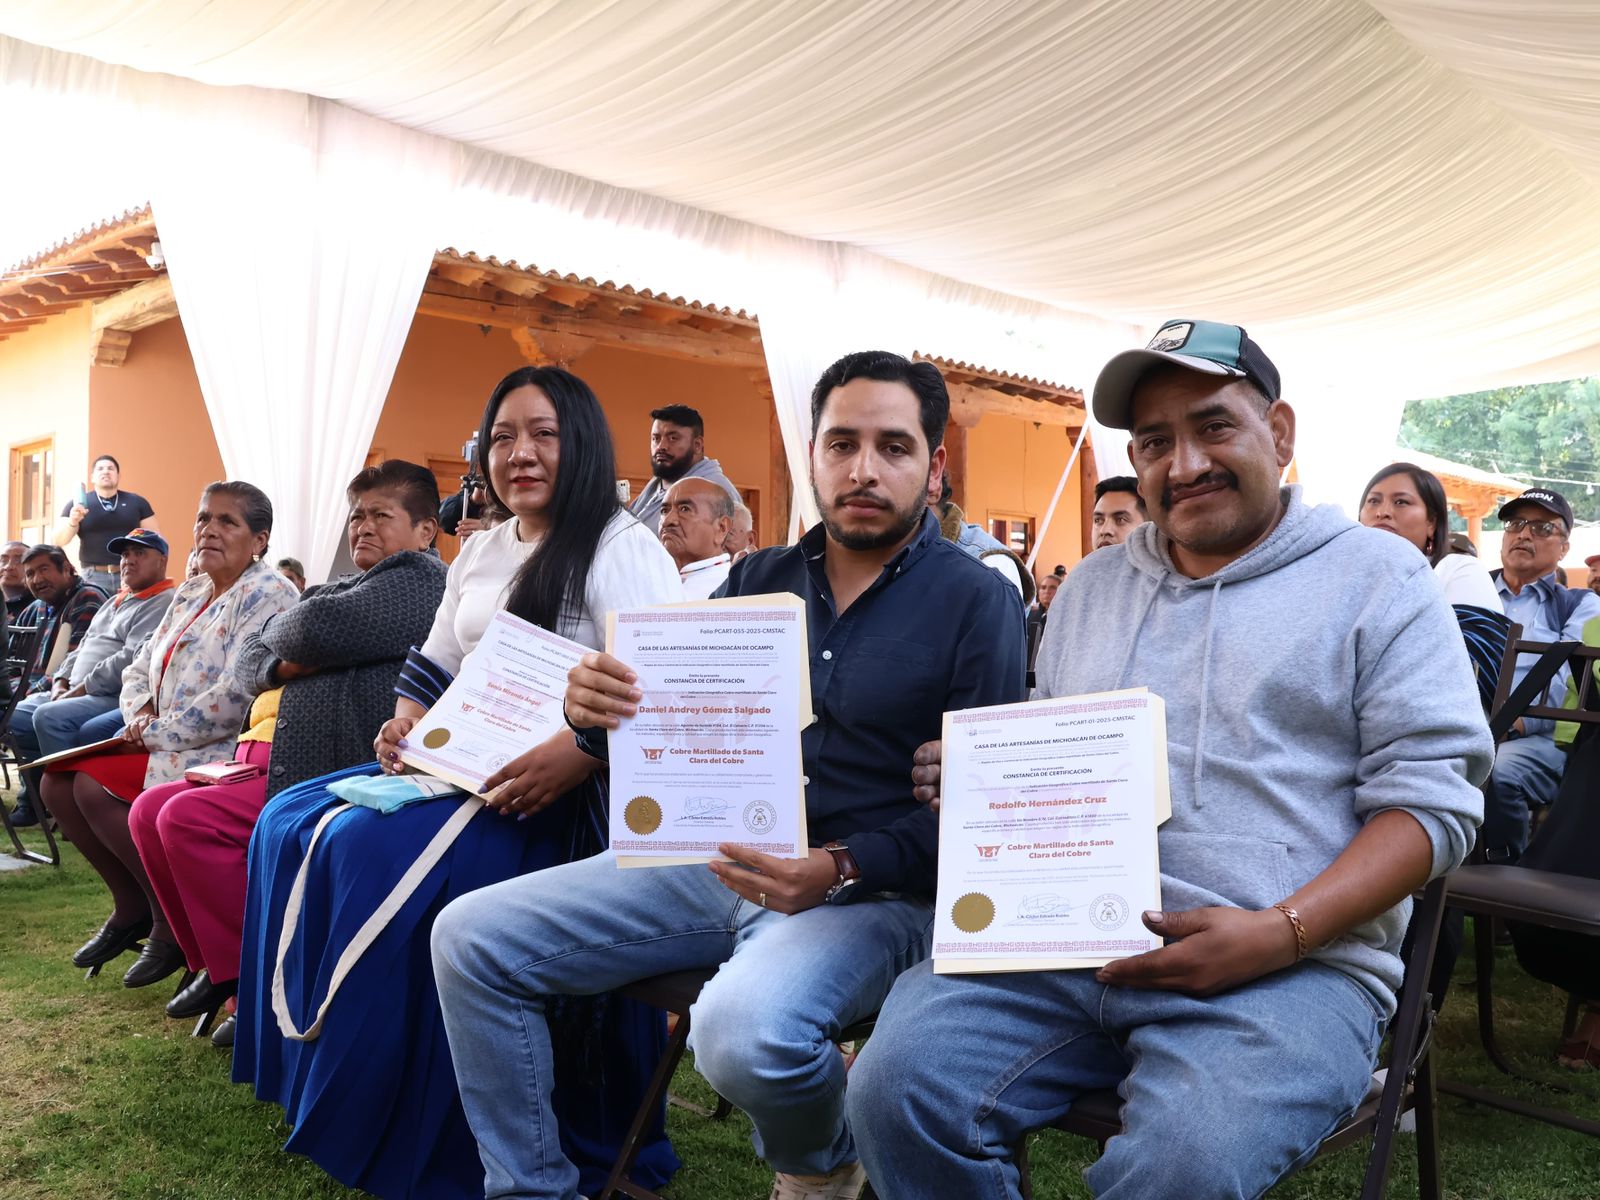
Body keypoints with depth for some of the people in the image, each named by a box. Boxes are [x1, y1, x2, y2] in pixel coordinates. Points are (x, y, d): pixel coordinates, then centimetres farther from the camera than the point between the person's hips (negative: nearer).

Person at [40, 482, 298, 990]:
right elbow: (140, 669, 19)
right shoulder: (189, 593, 15)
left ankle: (173, 923, -6)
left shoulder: (267, 594, -13)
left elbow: (237, 695, -23)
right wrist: (141, 713, -4)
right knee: (57, 781, 0)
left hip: (228, 754, -9)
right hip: (170, 749, 9)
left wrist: (159, 733, -16)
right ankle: (131, 907, 13)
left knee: (95, 785, -20)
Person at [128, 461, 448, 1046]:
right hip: (264, 755, 10)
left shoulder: (420, 578, -6)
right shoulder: (345, 586, 25)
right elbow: (246, 659, 19)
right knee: (150, 810, 4)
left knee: (188, 818, -22)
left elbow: (320, 630, -21)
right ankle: (213, 964, 13)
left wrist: (280, 630, 3)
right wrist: (280, 665, -5)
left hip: (330, 772, -10)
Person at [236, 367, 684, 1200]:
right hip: (459, 770, 9)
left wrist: (574, 755, -33)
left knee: (376, 849, -27)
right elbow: (436, 665, 22)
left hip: (567, 793, -9)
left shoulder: (623, 549, -8)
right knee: (293, 826, -2)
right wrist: (404, 726, 1)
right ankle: (313, 1066, 10)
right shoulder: (478, 552, 19)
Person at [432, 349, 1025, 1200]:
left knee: (742, 1030, -35)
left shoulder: (979, 602, -4)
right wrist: (600, 711, -13)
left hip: (871, 885, -5)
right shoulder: (758, 579, 10)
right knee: (471, 939, -4)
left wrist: (839, 872, -24)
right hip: (717, 856, 5)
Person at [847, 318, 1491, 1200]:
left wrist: (1279, 933, -15)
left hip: (1289, 962, -3)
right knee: (897, 1089, -20)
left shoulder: (1378, 578, 6)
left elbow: (1431, 800, -1)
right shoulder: (1091, 586, 20)